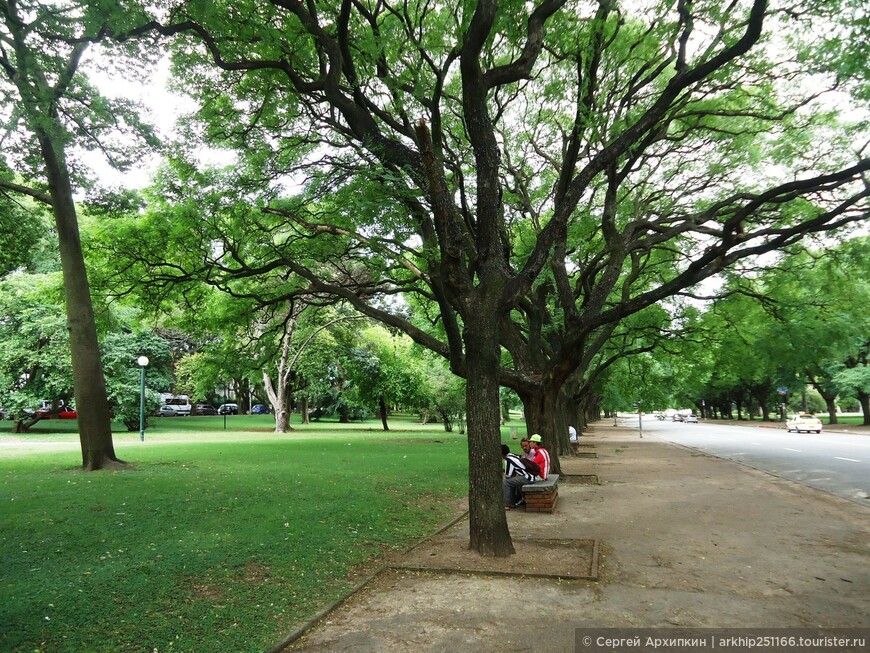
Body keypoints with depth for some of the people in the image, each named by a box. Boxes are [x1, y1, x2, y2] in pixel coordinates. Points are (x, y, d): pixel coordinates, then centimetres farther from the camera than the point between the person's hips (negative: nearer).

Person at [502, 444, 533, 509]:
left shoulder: (508, 460, -11)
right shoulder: (514, 455, 15)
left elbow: (507, 476, -5)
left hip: (527, 478, -10)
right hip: (530, 475, 10)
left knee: (505, 483, -6)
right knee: (512, 481, 26)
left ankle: (507, 505, -2)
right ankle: (514, 501, 29)